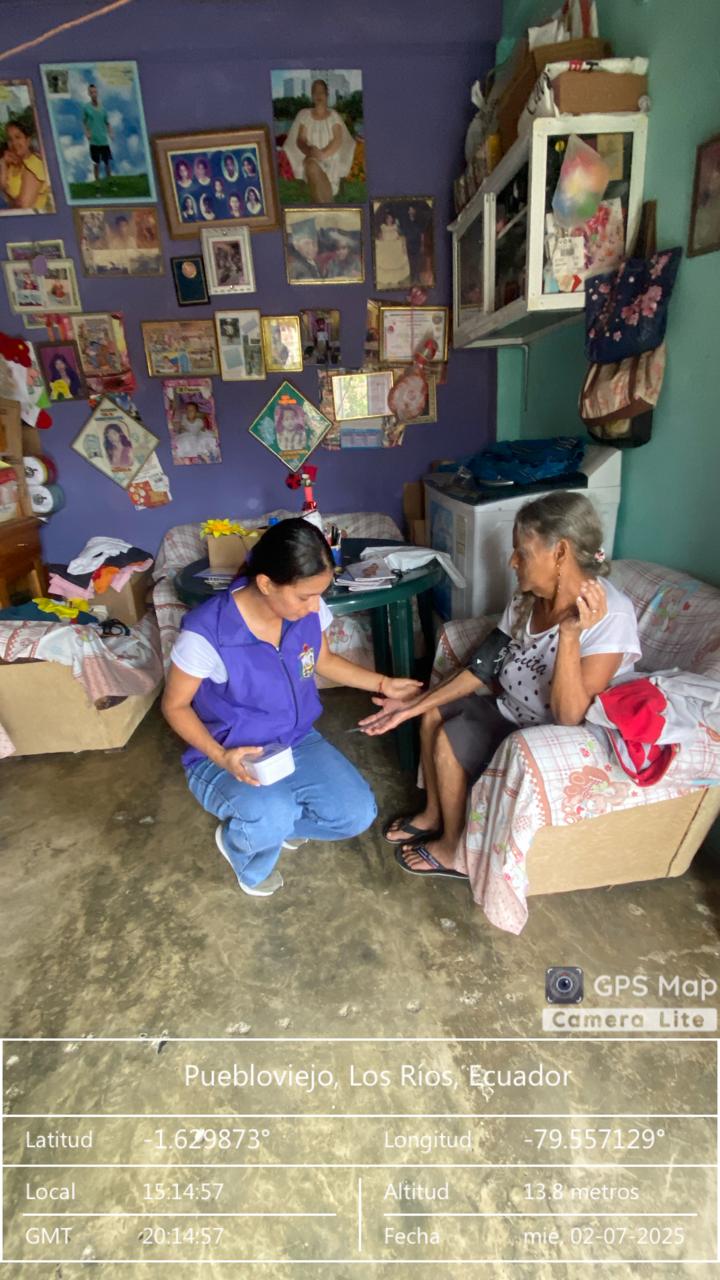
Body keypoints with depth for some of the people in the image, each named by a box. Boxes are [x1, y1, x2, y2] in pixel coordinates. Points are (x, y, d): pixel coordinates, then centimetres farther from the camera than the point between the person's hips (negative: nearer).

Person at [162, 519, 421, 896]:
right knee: (271, 818, -33)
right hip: (226, 758, -4)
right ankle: (241, 846, 6)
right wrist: (221, 757, -27)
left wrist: (384, 684, 0)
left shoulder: (309, 611, -13)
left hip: (297, 742, 5)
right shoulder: (206, 632, -27)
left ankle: (270, 818, 17)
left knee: (357, 813, -12)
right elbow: (174, 705, -13)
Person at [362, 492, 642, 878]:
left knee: (449, 741, -15)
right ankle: (434, 814, 23)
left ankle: (454, 850, 8)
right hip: (510, 710, 8)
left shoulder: (611, 615, -29)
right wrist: (412, 706, -6)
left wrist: (570, 633, -44)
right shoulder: (528, 598, -6)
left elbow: (569, 717, -32)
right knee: (433, 716, 3)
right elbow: (485, 667, -3)